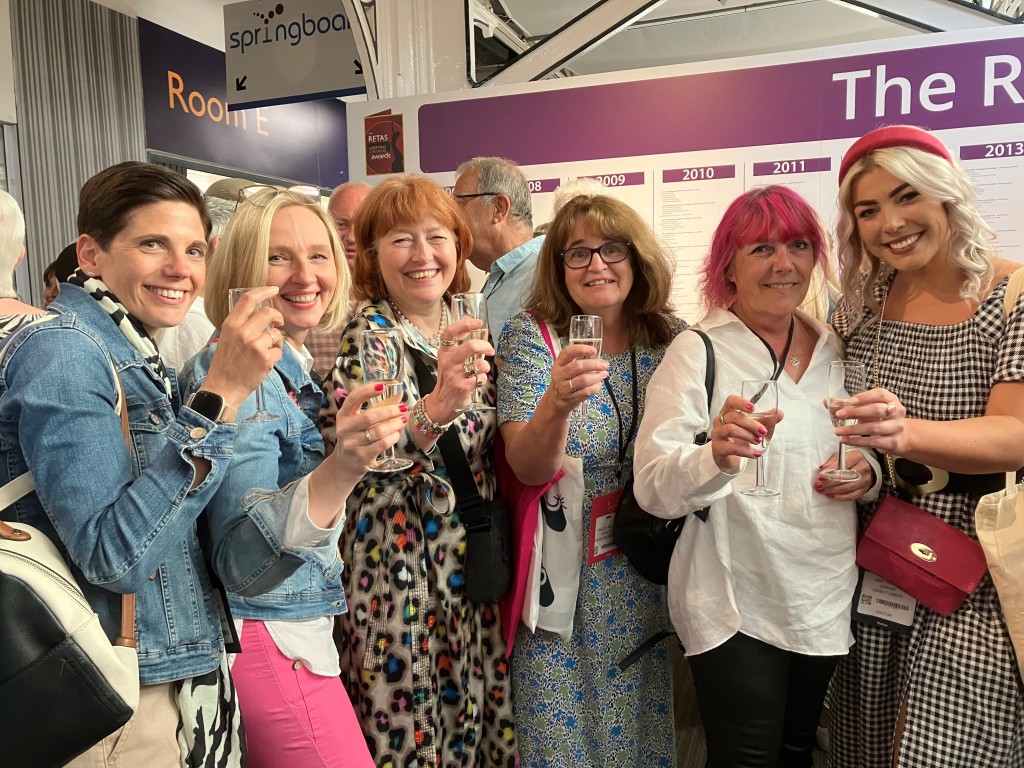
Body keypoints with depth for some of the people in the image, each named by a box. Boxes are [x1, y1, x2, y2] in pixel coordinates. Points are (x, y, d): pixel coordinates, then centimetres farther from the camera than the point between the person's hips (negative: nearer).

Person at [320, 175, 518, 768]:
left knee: (477, 717, 15)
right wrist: (435, 407, -38)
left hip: (472, 567, 5)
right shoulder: (362, 335, -10)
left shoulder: (469, 330, 6)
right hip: (399, 573, -5)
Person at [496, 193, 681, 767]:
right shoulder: (529, 337, -10)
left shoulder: (674, 341, -2)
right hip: (563, 575, -3)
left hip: (647, 573, 3)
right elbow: (529, 469, -20)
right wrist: (556, 403, -36)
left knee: (643, 721, 17)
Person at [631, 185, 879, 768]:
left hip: (828, 600, 6)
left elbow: (871, 450, 19)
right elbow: (654, 489, -20)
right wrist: (716, 457, -41)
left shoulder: (835, 349, 5)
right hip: (736, 606, -5)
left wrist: (869, 473, -4)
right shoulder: (697, 352, -11)